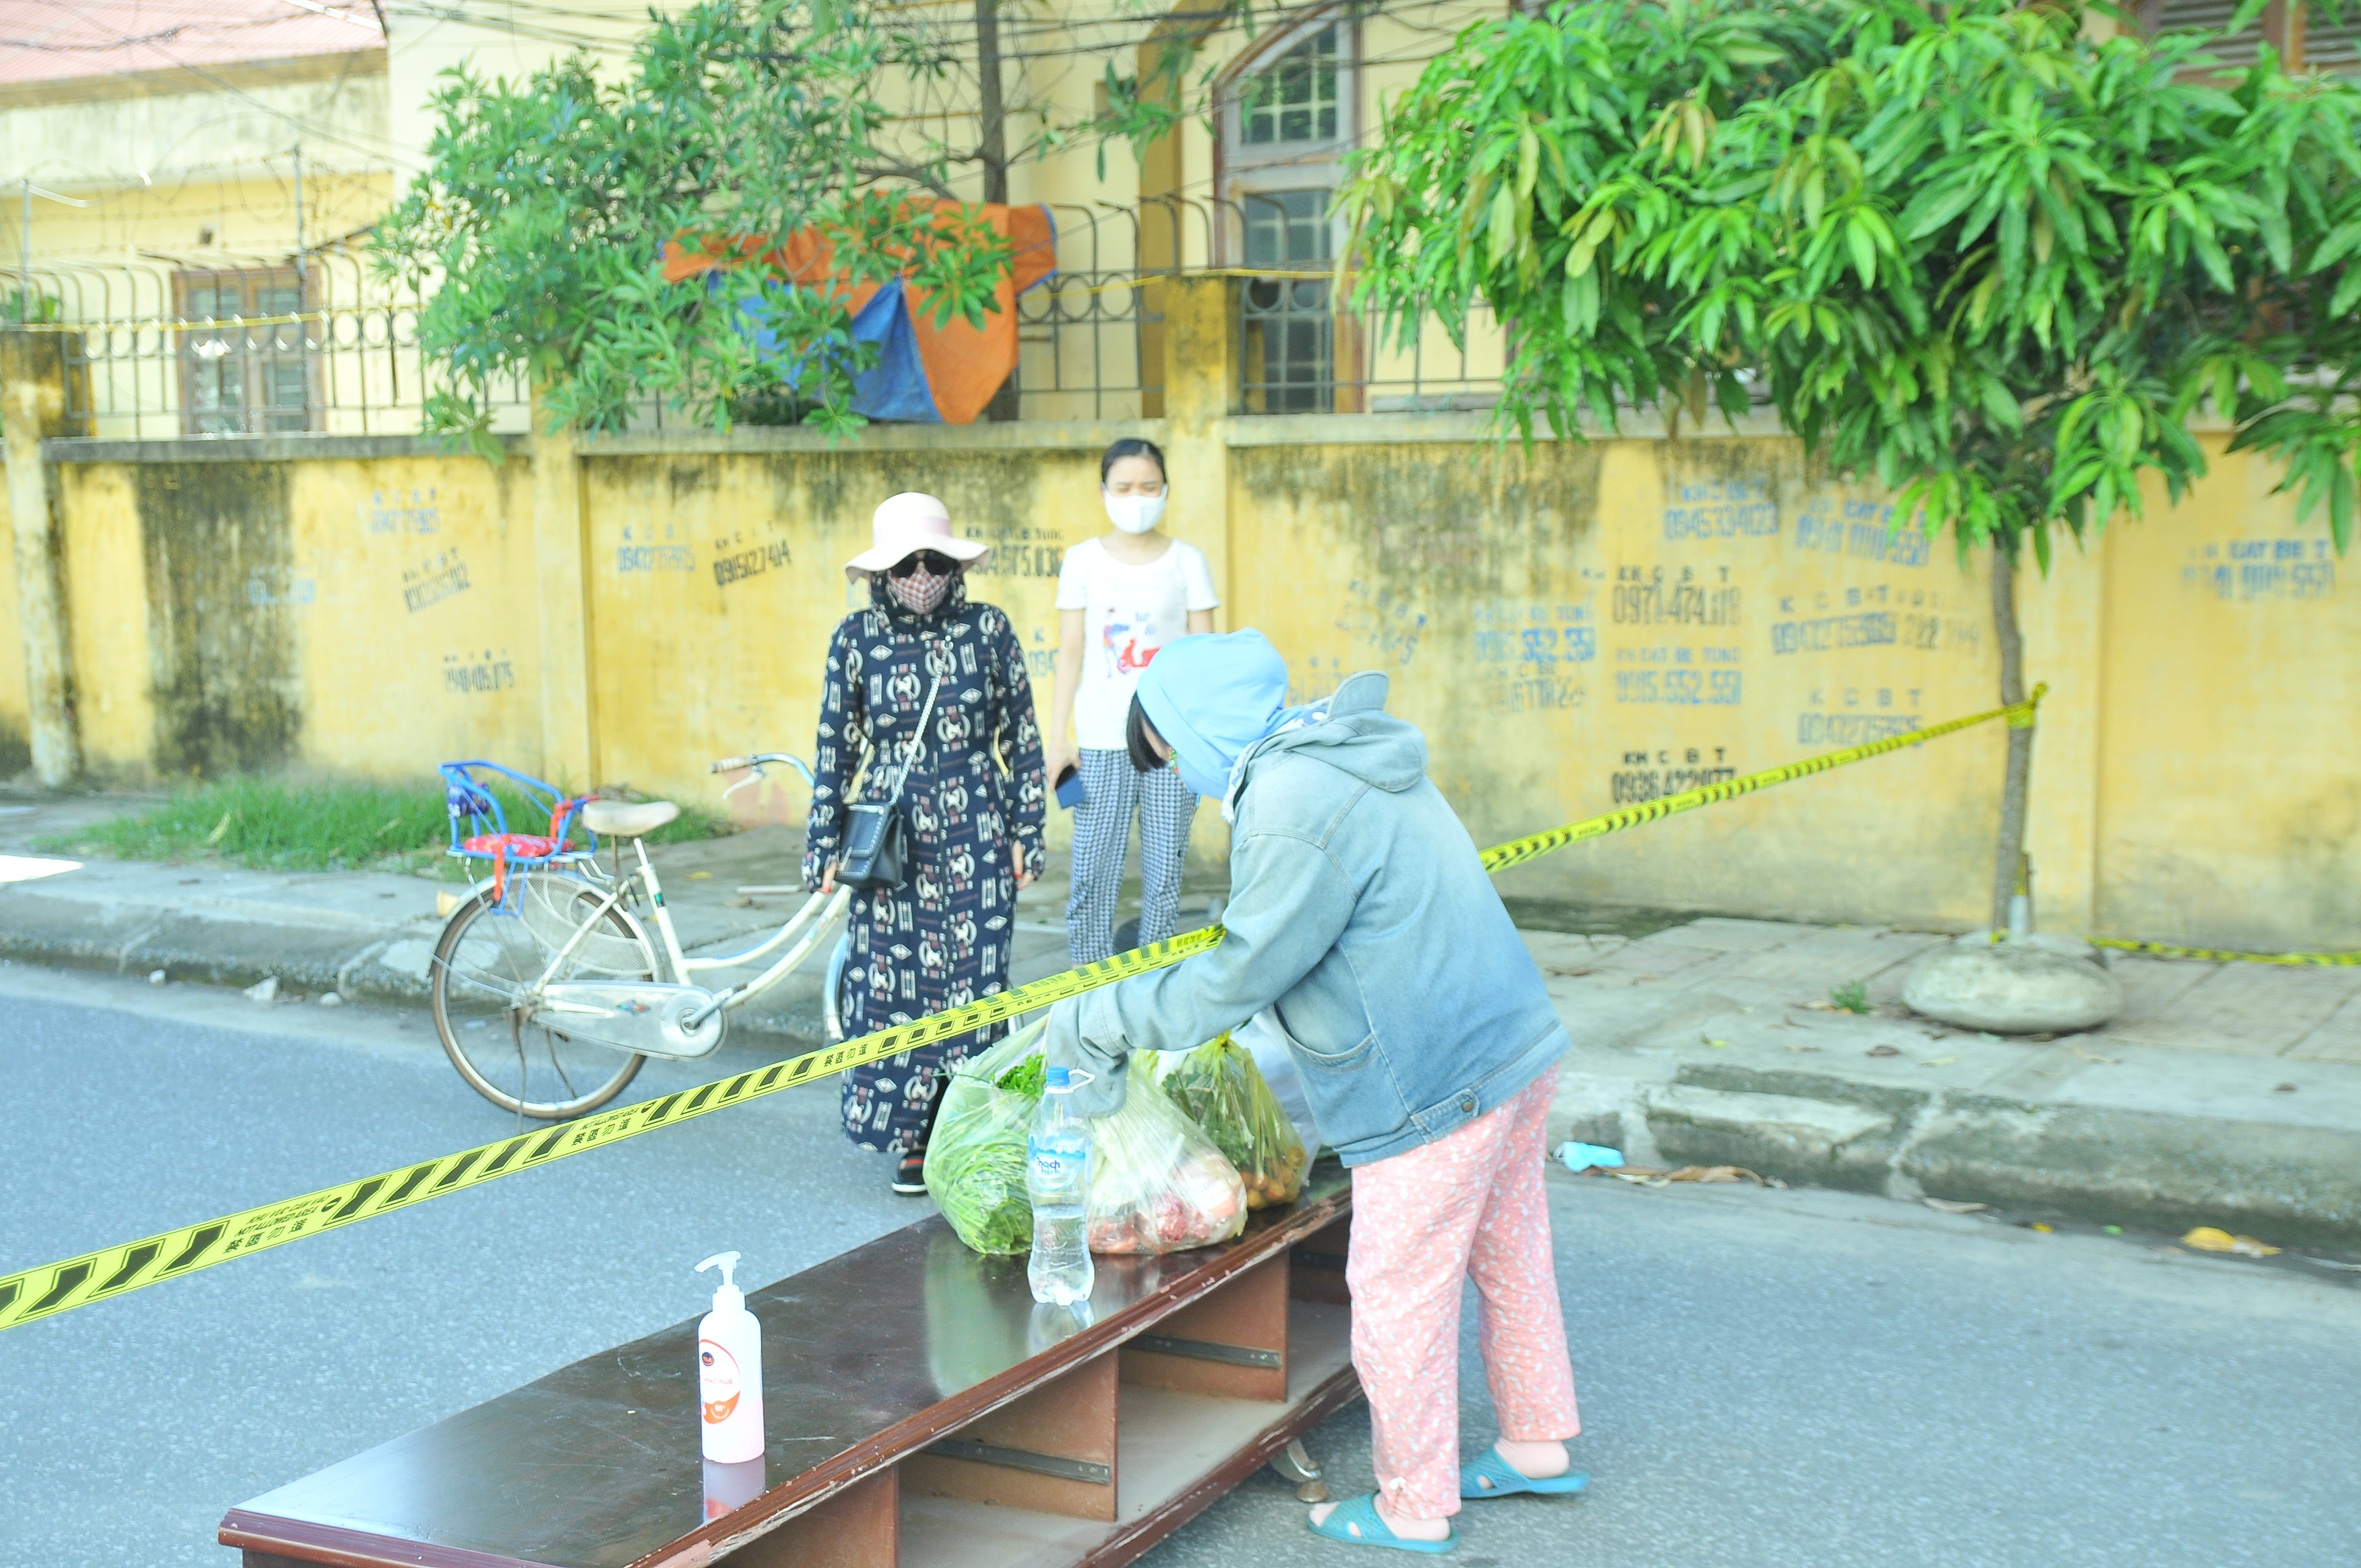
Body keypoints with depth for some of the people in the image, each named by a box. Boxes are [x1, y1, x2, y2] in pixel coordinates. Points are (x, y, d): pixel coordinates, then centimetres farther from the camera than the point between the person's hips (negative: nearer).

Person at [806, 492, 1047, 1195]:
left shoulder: (988, 630, 1)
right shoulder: (857, 638, 1)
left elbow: (1023, 738, 5)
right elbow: (835, 748, 7)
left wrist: (1026, 833, 3)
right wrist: (826, 846, 5)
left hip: (975, 836, 0)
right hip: (891, 839, 0)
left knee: (973, 981, -2)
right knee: (892, 984, -1)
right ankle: (910, 1141, 13)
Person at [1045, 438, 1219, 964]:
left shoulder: (1187, 561, 7)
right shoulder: (1083, 560, 7)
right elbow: (1070, 656, 7)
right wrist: (1057, 742, 1)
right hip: (1101, 743, 0)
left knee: (1163, 876, 1)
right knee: (1092, 876, -4)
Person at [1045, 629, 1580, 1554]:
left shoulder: (1297, 810, -23)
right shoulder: (1343, 763, 10)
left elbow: (1236, 979, -19)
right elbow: (1273, 937, 18)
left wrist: (1096, 1020, -9)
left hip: (1432, 1089, -10)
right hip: (1511, 1048, 10)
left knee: (1397, 1302, 4)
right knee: (1510, 1259, 22)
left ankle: (1413, 1510, 18)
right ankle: (1538, 1446, 38)